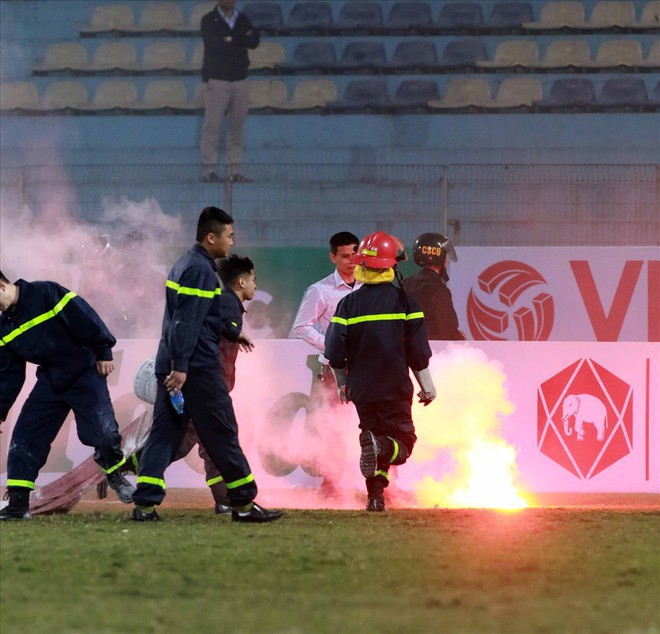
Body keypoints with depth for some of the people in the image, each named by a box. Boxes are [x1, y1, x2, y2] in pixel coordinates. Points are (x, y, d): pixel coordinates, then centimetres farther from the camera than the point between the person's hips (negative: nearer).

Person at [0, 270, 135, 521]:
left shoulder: (46, 294, -16)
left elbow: (85, 318, -16)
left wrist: (103, 352, -16)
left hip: (84, 373, -6)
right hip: (50, 381, 6)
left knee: (103, 432, -15)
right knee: (24, 436, -3)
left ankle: (115, 474, 16)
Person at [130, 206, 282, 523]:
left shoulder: (184, 264, 17)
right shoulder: (201, 270, -14)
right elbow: (187, 321, -21)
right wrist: (181, 367, -25)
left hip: (171, 365, 9)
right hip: (197, 366, -9)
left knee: (163, 433, 4)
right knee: (222, 434, 0)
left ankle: (144, 504, -4)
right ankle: (243, 503, 7)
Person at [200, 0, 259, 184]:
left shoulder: (243, 20, 13)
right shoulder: (209, 20, 0)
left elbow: (254, 41, -3)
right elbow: (213, 44, -16)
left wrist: (231, 40, -16)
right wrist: (241, 39, -10)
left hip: (240, 79, 4)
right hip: (216, 79, -4)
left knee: (237, 127, 3)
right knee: (212, 126, -7)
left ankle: (234, 171, 6)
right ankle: (208, 170, -6)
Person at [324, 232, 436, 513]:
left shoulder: (349, 304, -2)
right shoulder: (404, 300, -4)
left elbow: (335, 352, -1)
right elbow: (418, 351, -4)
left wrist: (342, 383, 16)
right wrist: (427, 385, 8)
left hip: (361, 388, 2)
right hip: (396, 389, -2)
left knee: (373, 431, 16)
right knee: (402, 442, 4)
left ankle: (374, 495, 2)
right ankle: (382, 447, -31)